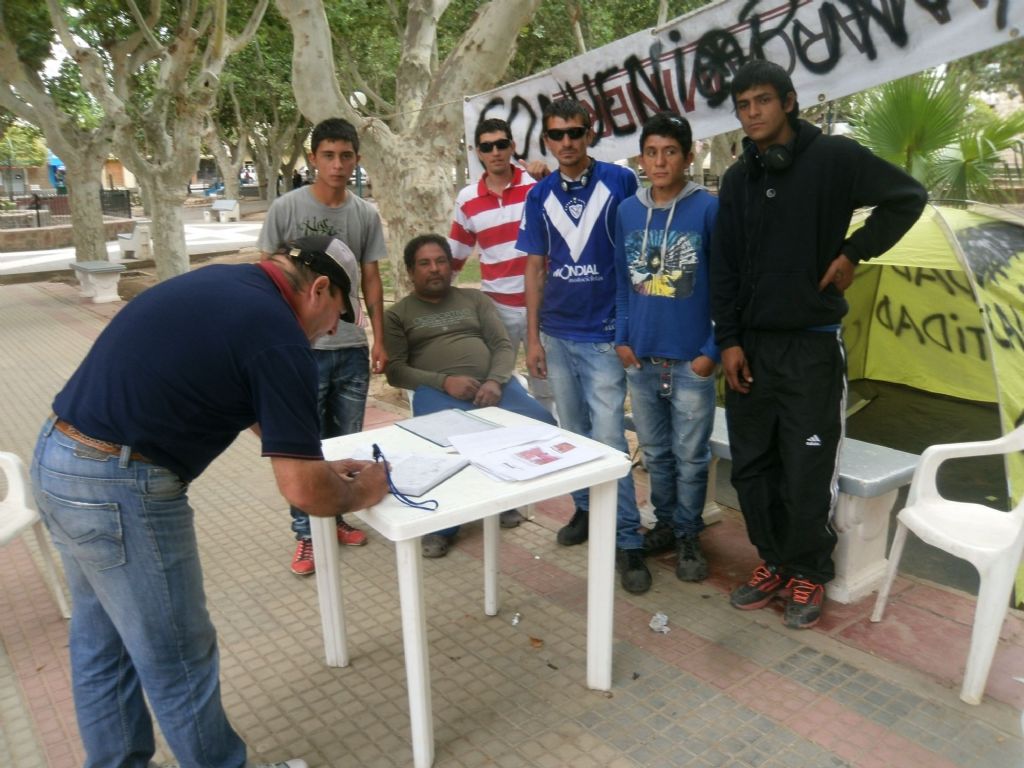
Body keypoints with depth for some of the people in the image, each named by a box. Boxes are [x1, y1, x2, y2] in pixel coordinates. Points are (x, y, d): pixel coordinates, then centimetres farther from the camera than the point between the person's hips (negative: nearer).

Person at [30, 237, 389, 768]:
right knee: (178, 660, 10)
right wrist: (360, 493, 2)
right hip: (118, 486, -10)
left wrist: (317, 463, 21)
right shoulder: (278, 337, -16)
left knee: (101, 644, 24)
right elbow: (303, 491, -18)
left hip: (57, 459, 10)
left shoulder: (225, 283, 11)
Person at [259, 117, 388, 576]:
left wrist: (378, 339, 6)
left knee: (347, 442, 13)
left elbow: (371, 280, 9)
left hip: (352, 349, 3)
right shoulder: (286, 209, -5)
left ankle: (337, 516, 31)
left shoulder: (366, 215, 4)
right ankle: (306, 533, 18)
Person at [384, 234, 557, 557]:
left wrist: (495, 381, -10)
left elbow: (504, 346, 13)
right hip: (438, 392, -2)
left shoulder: (475, 299, 23)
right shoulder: (398, 314, 16)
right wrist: (444, 382, -13)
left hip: (492, 383, 3)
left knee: (542, 424, -25)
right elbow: (395, 371, 4)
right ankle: (442, 524, -9)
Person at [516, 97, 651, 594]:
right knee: (573, 432, 15)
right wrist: (533, 337, 4)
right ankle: (586, 508, 32)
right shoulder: (540, 196, 6)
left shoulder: (620, 182, -5)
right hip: (557, 334, 4)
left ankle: (627, 540, 2)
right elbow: (535, 270, 8)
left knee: (608, 436, -7)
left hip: (604, 334, -4)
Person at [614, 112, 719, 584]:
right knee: (655, 452, 16)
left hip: (691, 360, -4)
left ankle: (688, 537, 24)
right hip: (641, 359, 4)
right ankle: (665, 524, 34)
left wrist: (714, 349, -10)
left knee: (690, 456, 8)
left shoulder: (709, 209, -8)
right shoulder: (626, 211, 5)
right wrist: (621, 338, 4)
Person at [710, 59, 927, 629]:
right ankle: (773, 561, 26)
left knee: (808, 470, 0)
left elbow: (908, 197, 3)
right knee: (752, 466, 9)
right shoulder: (738, 179, 9)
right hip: (751, 345, 5)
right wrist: (728, 340, 0)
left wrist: (855, 251, -5)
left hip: (812, 344, -4)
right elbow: (725, 268, 7)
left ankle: (809, 574, 19)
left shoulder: (833, 157, -4)